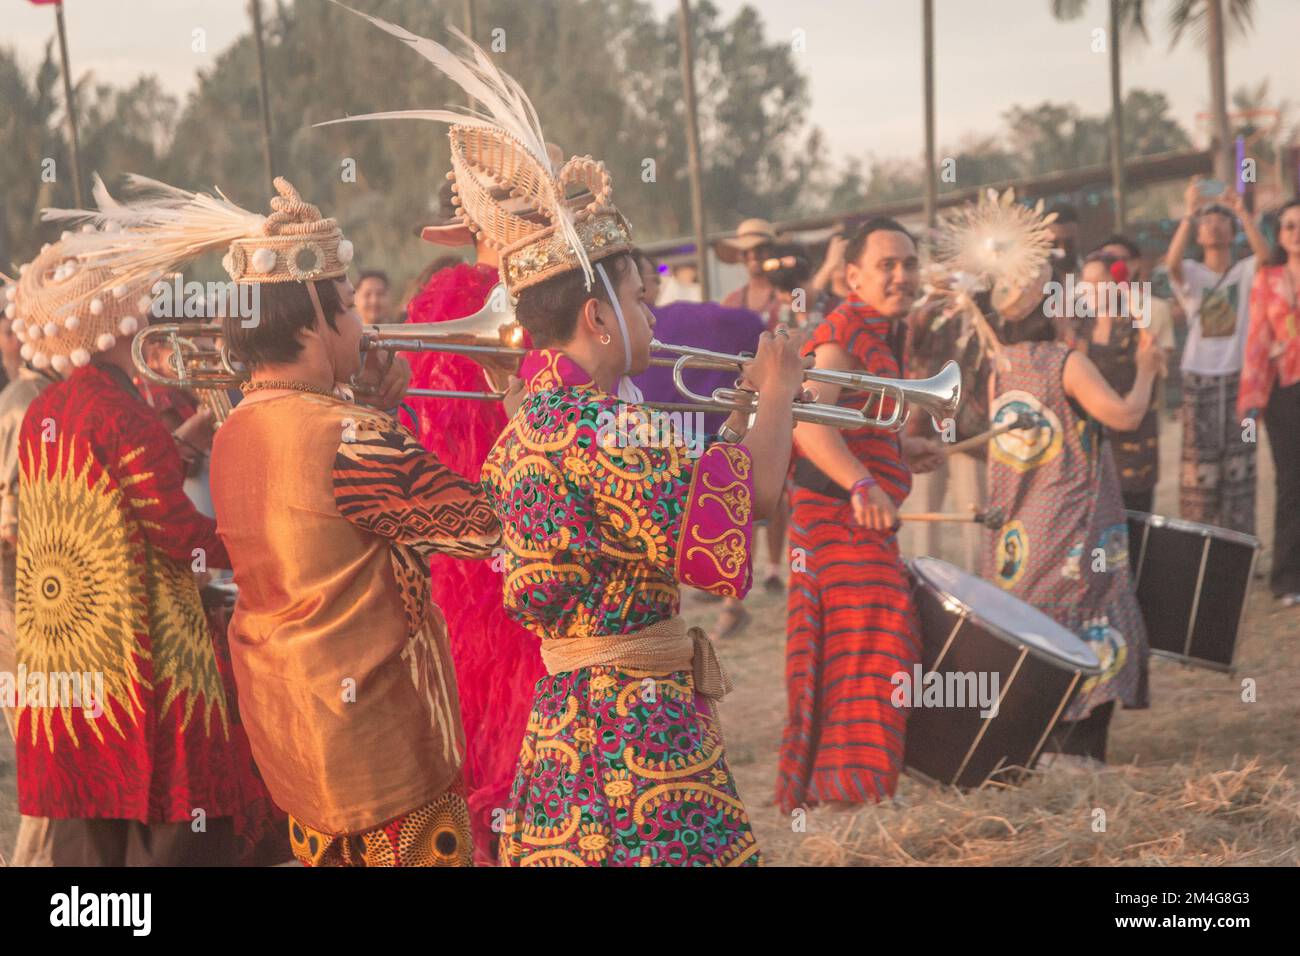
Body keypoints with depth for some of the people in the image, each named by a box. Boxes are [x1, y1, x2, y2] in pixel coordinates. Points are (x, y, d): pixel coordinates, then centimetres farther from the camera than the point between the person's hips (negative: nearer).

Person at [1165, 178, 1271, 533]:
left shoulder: (1245, 272, 6)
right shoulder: (1191, 274, 5)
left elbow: (1264, 255, -17)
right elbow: (1172, 261, -18)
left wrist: (1242, 211, -24)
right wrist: (1190, 212, -25)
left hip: (1240, 377, 1)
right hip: (1200, 379, -1)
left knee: (1239, 462, 3)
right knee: (1200, 462, -2)